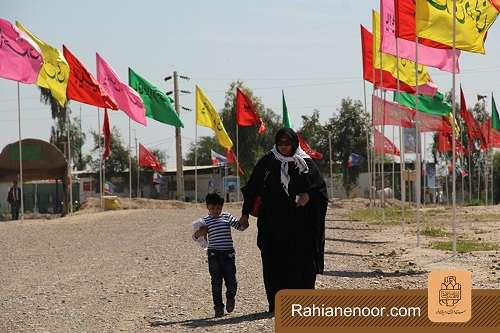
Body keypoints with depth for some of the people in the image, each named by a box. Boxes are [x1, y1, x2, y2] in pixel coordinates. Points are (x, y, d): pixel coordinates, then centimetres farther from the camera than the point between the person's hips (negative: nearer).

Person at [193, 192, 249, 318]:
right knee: (216, 282, -1)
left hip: (228, 253, 1)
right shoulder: (205, 221, 3)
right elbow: (196, 235, 1)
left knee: (231, 281, -3)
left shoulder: (227, 217, 7)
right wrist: (199, 233, -22)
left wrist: (244, 224, -14)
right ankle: (218, 307, 8)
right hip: (214, 254, -1)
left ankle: (230, 298, 28)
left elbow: (239, 226, 8)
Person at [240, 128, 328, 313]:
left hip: (299, 224, -1)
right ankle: (276, 304, 2)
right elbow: (252, 188, 8)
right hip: (273, 224, 1)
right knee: (274, 262, -2)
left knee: (302, 262, -5)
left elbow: (320, 188, 8)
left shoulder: (305, 164, 3)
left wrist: (308, 195, -12)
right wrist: (245, 213, 4)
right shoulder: (267, 162, 5)